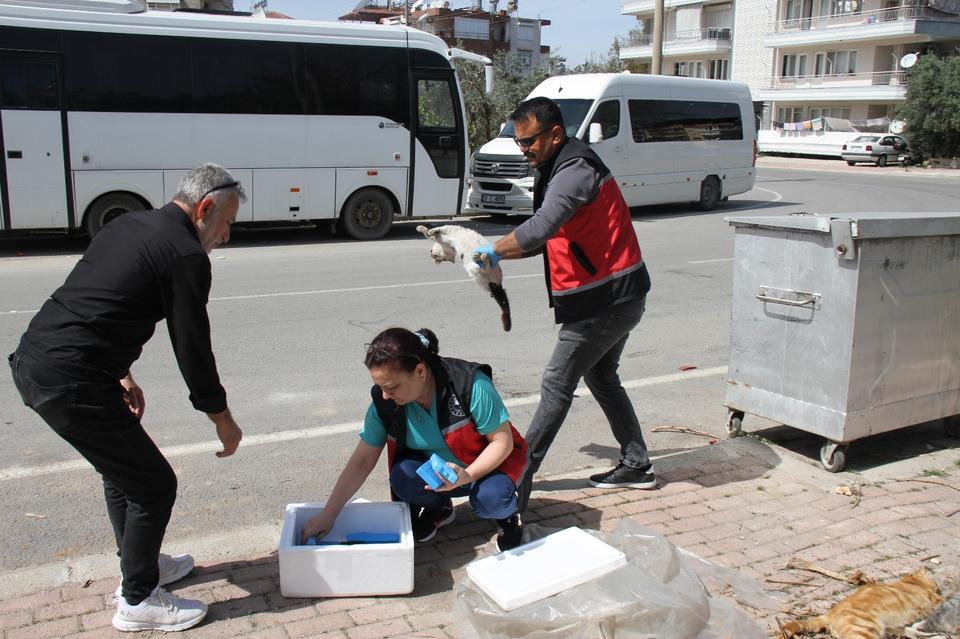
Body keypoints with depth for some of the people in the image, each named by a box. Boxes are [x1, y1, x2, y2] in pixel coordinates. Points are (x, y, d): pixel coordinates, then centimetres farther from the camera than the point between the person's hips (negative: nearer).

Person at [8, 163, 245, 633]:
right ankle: (138, 601, 18)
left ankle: (141, 564, 42)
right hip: (71, 383, -10)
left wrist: (122, 375, 27)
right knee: (154, 484, 4)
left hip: (31, 361, 10)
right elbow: (193, 349, -8)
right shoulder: (186, 256, -11)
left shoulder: (128, 225, 17)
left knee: (124, 467, 26)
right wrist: (223, 421, 5)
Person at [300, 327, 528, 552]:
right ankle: (438, 508, 7)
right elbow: (361, 463, -12)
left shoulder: (471, 385, -30)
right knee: (402, 476, -28)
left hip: (486, 465, -3)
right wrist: (328, 515, -16)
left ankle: (506, 512, 4)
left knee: (489, 499, -35)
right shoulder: (384, 404, -18)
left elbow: (502, 441, -21)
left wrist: (467, 476, -36)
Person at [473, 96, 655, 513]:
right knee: (601, 377, 20)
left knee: (557, 384, -3)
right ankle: (637, 467, 29)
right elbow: (546, 238, 15)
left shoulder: (575, 171, -20)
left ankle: (520, 471, 6)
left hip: (607, 299, -11)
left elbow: (540, 228, -37)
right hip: (619, 295, 11)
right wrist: (497, 254, 1)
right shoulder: (561, 169, 14)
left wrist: (495, 250, -22)